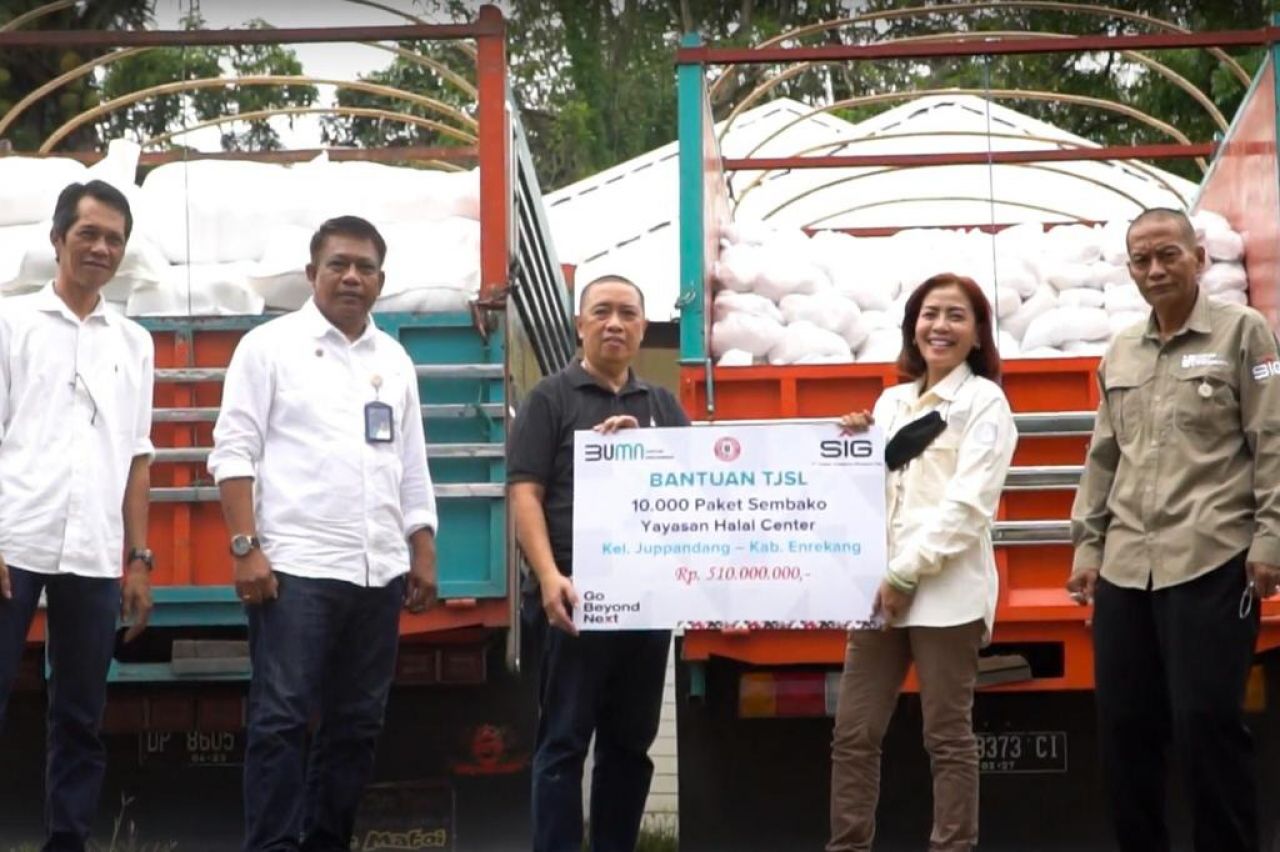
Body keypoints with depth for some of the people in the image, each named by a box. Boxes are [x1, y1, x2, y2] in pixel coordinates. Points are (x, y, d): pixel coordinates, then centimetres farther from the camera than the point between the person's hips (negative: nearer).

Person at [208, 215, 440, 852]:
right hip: (296, 565, -5)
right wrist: (245, 547, -13)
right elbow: (234, 451, -4)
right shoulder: (270, 345, 1)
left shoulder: (394, 359, 16)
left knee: (357, 723, 8)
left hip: (380, 572, 5)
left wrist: (423, 556, 12)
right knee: (281, 719, -6)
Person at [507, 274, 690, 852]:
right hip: (578, 596, -5)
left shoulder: (663, 405, 16)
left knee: (631, 741, 10)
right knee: (564, 742, -3)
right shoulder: (551, 399, 2)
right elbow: (525, 493, -5)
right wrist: (549, 576, -18)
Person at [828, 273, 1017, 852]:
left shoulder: (984, 401, -1)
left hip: (945, 589, -6)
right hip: (880, 585, 6)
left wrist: (907, 573, -15)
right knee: (853, 734, 3)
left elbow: (968, 504, -11)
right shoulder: (892, 401, 17)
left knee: (947, 737, 0)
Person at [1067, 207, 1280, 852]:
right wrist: (1087, 544, 17)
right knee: (1123, 724, 7)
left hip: (1210, 562, -5)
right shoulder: (1120, 354, 16)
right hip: (1126, 567, 5)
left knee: (1206, 723, -7)